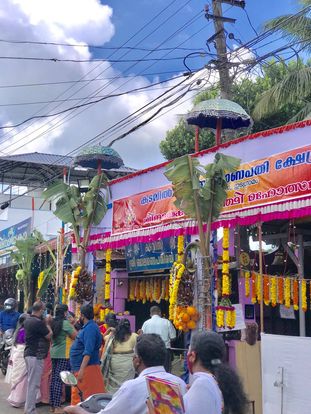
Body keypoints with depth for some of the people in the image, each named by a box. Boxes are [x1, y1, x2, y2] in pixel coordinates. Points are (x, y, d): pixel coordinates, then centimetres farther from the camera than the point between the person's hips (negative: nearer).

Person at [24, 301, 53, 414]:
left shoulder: (27, 321, 9)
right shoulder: (39, 322, -19)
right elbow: (49, 336, -10)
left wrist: (44, 323, 14)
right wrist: (47, 324, 1)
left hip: (29, 353, 10)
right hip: (36, 355, -10)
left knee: (30, 382, 18)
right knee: (34, 384, -5)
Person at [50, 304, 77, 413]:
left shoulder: (53, 322, 8)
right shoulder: (65, 323, -13)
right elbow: (75, 336, -11)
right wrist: (72, 326, 3)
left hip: (54, 353, 7)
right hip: (63, 354, -7)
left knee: (54, 378, 11)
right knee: (59, 379, -7)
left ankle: (52, 405, 17)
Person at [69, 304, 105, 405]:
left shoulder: (90, 328, -17)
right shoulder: (88, 327, 15)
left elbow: (88, 351, -26)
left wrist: (81, 370, -29)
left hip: (87, 368, -10)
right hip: (80, 368, 10)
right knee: (76, 394, 15)